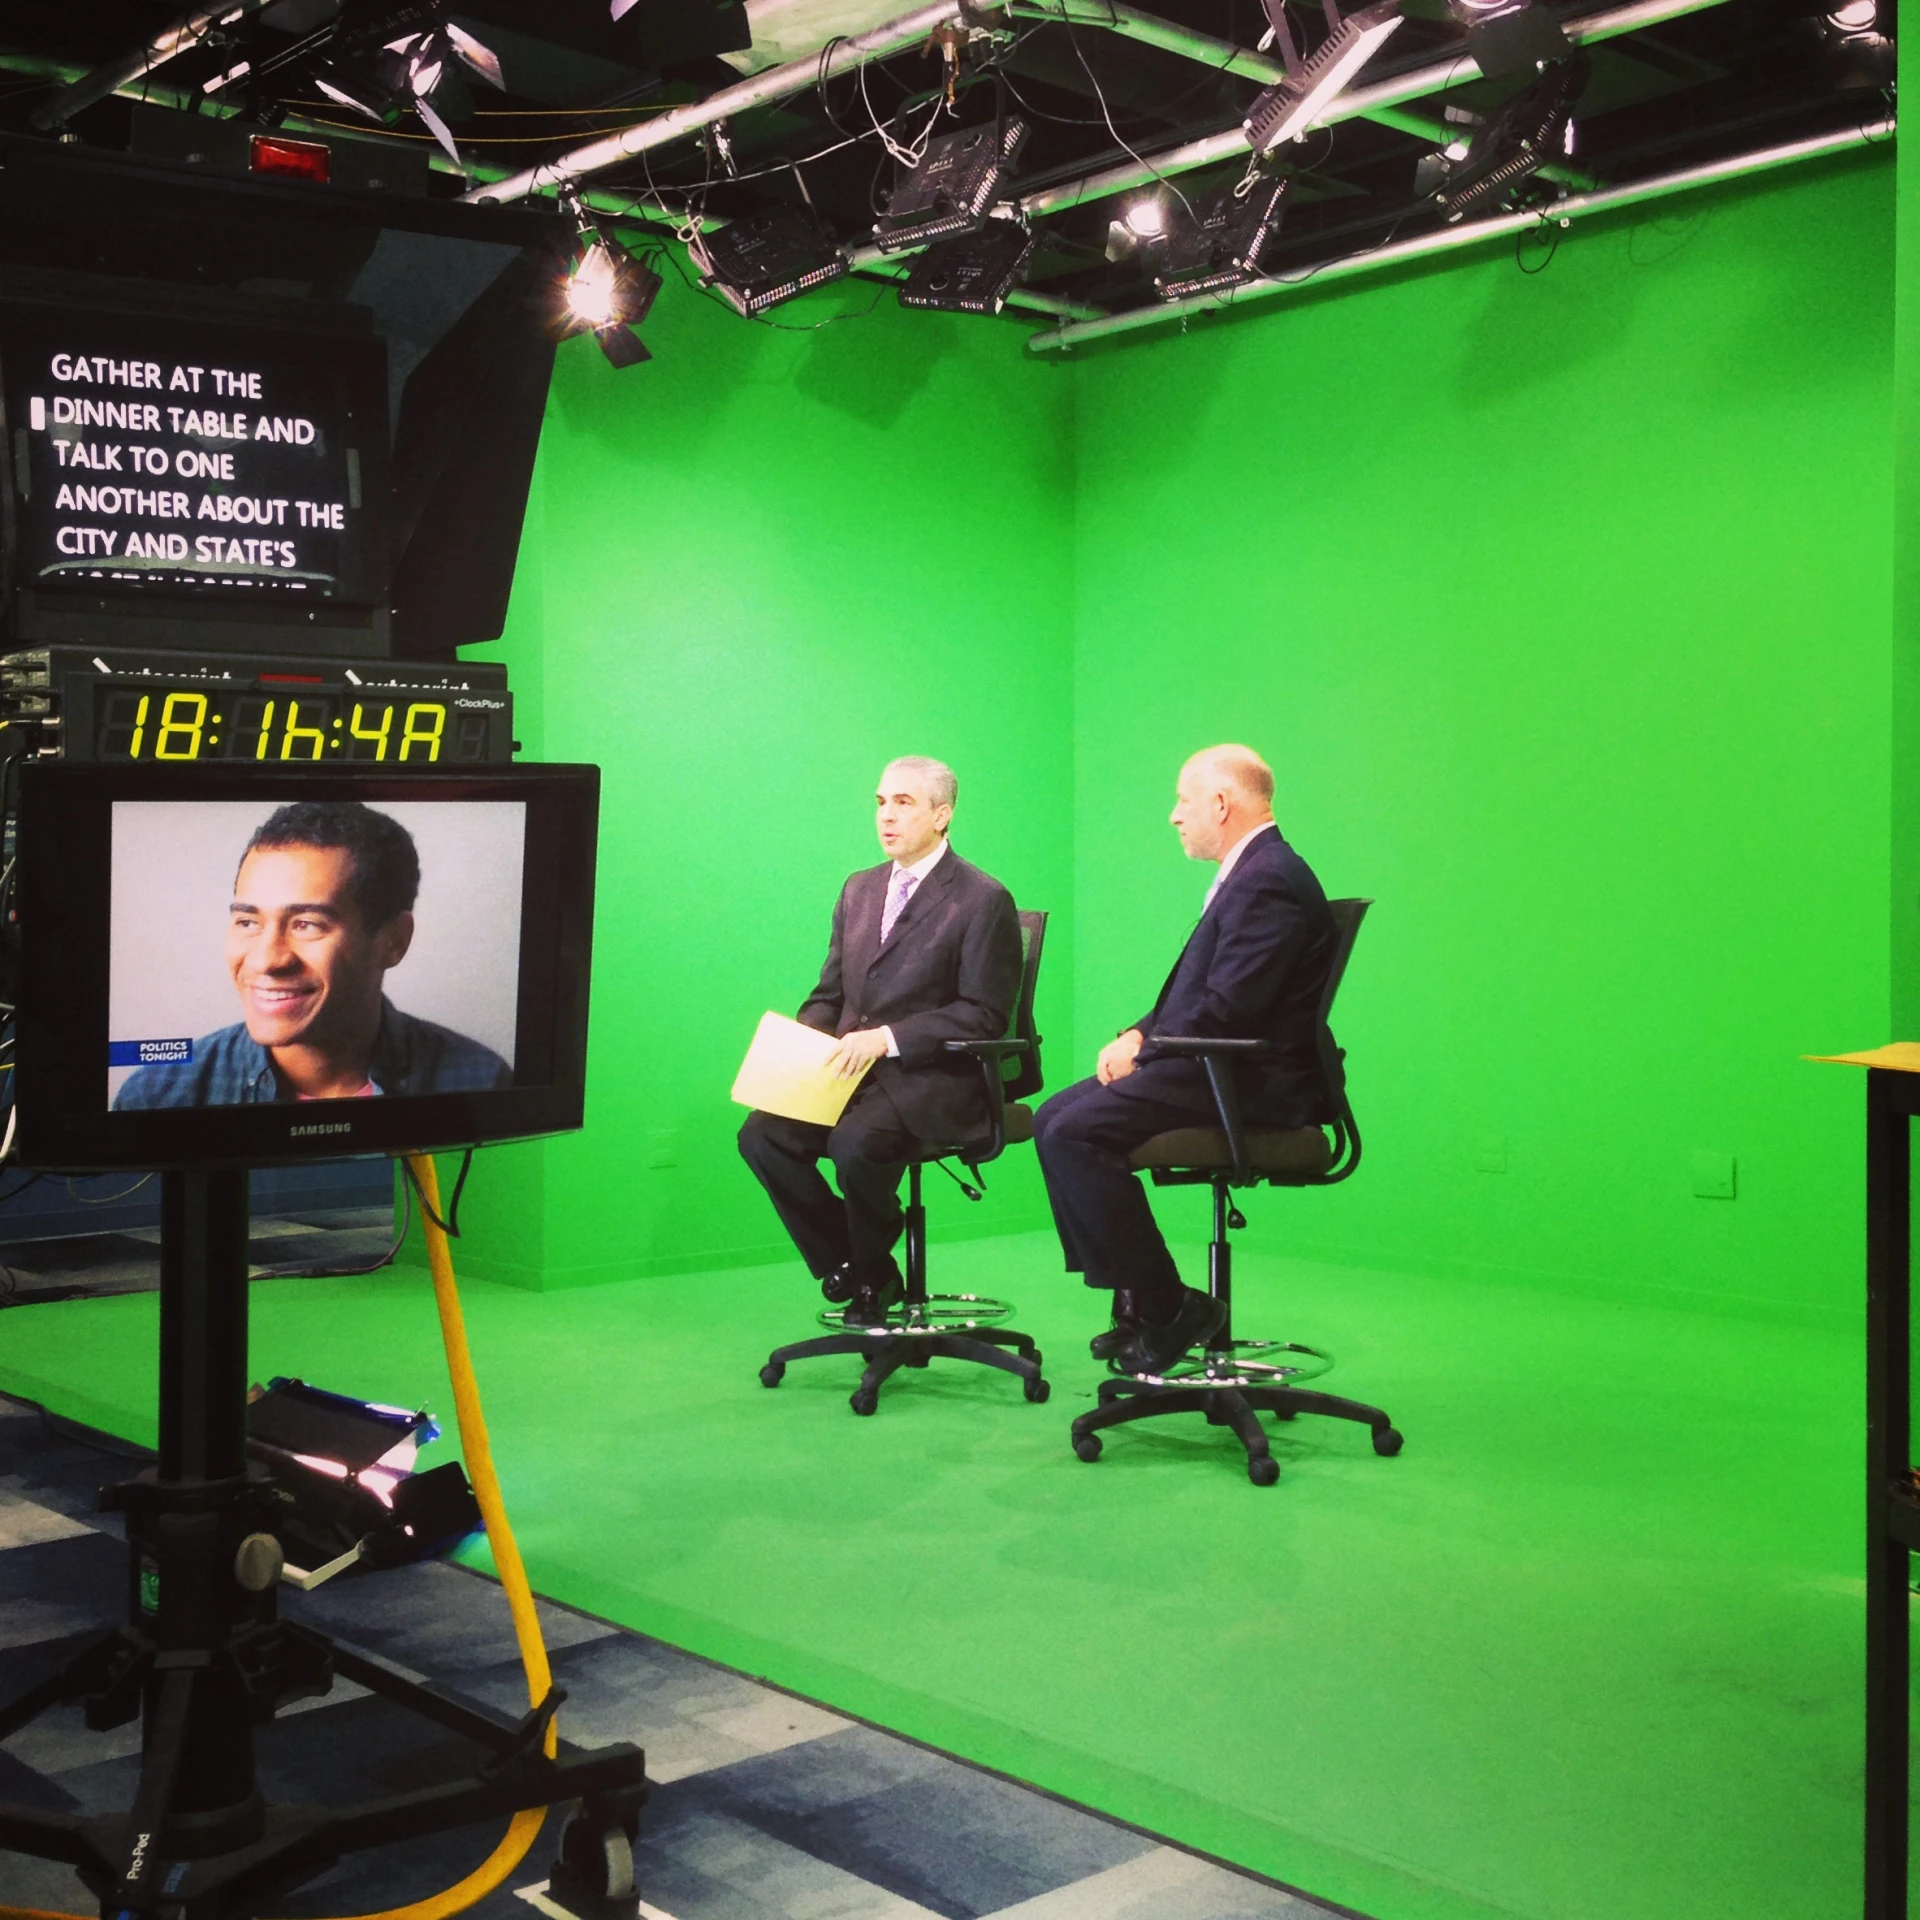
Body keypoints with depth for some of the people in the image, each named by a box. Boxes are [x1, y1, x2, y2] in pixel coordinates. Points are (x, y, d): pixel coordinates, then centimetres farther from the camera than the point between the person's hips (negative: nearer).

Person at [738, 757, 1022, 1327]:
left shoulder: (983, 900, -5)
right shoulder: (859, 891, 17)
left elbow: (984, 1015, -10)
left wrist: (887, 1038, -19)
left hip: (935, 1081, -6)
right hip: (851, 1074, 7)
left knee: (855, 1145, -33)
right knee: (762, 1133, -18)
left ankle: (872, 1274, -2)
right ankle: (847, 1268, -1)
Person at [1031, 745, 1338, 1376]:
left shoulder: (1269, 879, -16)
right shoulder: (1252, 873, 18)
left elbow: (1225, 1009, -23)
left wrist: (1144, 1049, -12)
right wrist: (1140, 1035, 5)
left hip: (1255, 1081, -11)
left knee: (1075, 1132, -21)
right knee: (1054, 1120, 7)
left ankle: (1165, 1305, -12)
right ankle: (1135, 1299, 7)